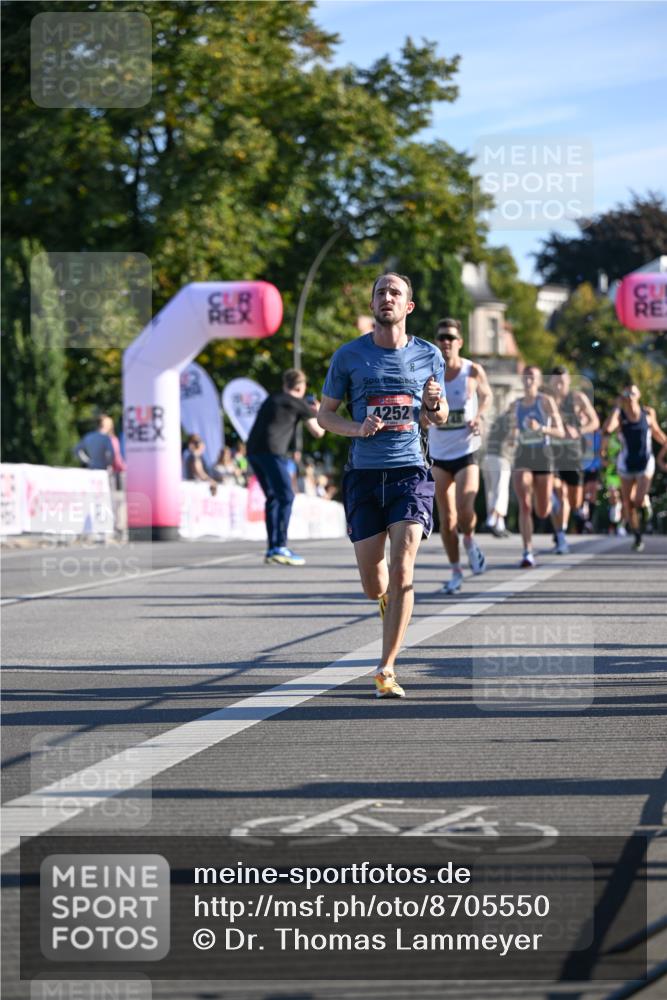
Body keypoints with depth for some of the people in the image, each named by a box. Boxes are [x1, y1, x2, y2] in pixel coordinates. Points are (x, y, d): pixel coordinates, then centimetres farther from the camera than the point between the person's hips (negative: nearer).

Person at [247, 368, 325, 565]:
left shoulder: (272, 399, 27)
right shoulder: (299, 404, 7)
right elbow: (318, 432, 14)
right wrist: (318, 413, 34)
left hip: (253, 449, 7)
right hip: (272, 451, -7)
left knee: (272, 497, 16)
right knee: (286, 496, -7)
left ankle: (272, 549, 14)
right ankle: (280, 548, -17)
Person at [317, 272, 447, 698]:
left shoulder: (428, 355, 6)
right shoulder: (349, 355, 4)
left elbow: (440, 416, 17)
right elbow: (325, 413, 10)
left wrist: (435, 404, -7)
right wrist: (356, 428, -10)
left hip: (411, 471, -1)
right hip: (364, 473, 1)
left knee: (401, 571, -14)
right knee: (374, 585, 3)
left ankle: (387, 670, -7)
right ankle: (390, 603, 42)